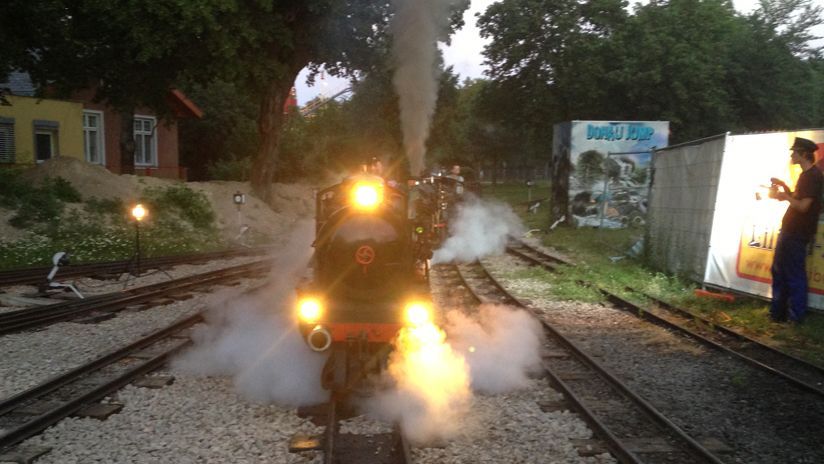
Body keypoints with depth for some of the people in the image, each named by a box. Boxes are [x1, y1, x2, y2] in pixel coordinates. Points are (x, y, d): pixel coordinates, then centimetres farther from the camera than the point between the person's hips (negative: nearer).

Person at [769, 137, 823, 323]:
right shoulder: (806, 175, 15)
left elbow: (803, 206, -22)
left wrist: (784, 196, -11)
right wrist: (784, 186, 10)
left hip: (797, 233, -10)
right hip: (790, 230, 10)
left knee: (794, 274, -4)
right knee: (779, 271, 14)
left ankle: (796, 317, 3)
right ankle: (778, 313, 21)